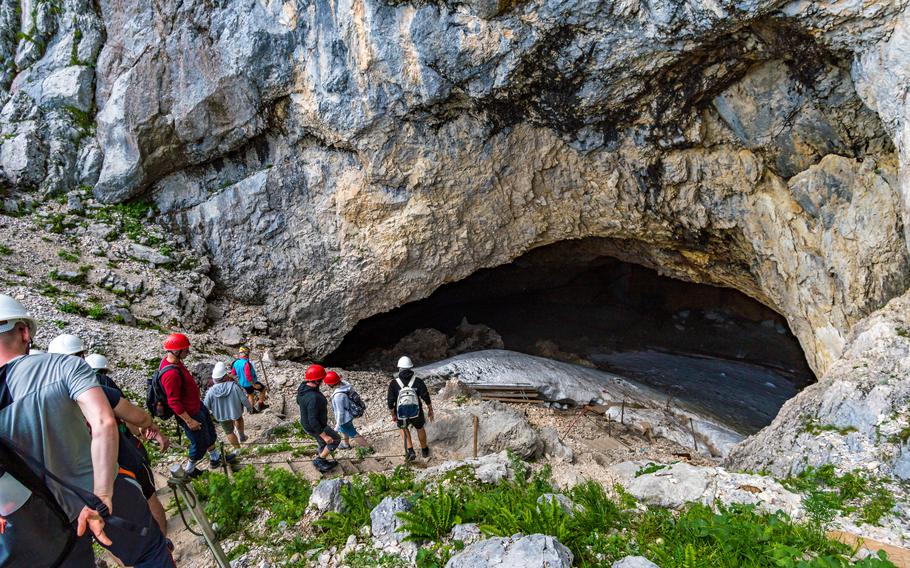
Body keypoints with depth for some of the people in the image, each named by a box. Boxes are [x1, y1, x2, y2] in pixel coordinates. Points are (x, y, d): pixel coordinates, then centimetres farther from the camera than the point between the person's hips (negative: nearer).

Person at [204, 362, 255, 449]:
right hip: (236, 412, 0)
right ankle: (242, 436, 46)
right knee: (238, 418, 35)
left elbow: (205, 407, -11)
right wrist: (250, 408, 2)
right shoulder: (234, 386, -29)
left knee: (229, 432, 23)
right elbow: (244, 400, -18)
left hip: (221, 416, 0)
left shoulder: (211, 392, -26)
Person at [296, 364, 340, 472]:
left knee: (322, 443, 30)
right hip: (315, 428, -8)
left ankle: (321, 461, 49)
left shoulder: (303, 387, -12)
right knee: (335, 440, 15)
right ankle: (319, 460, 25)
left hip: (306, 422, 8)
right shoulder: (313, 398, -40)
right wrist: (324, 436, -26)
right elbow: (313, 421, -35)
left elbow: (299, 401, 9)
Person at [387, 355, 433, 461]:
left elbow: (390, 402, -9)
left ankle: (410, 451, 18)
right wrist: (430, 410, 9)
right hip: (417, 413, 0)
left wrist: (393, 415, 8)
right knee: (420, 428, 29)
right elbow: (426, 398, -7)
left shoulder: (393, 384, -13)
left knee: (404, 428, 30)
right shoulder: (418, 381, -12)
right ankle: (424, 450, 46)